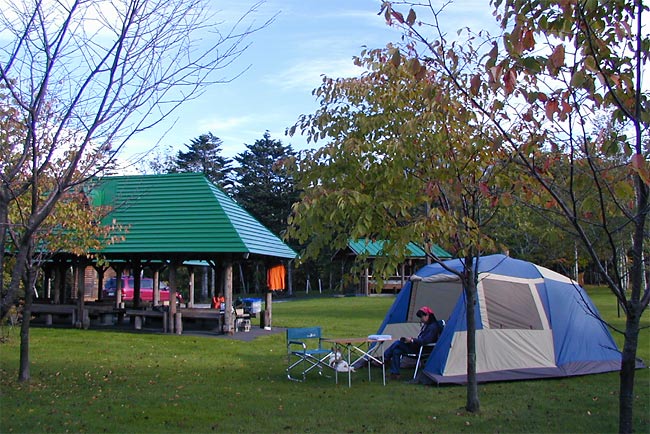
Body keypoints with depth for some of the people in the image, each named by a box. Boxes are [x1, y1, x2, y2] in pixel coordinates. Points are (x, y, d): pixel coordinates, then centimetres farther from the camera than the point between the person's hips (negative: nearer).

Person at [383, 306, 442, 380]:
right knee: (396, 350, -5)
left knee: (397, 343, -14)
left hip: (422, 349, -10)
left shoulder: (433, 327, -16)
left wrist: (412, 340, -21)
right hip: (418, 346, 10)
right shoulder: (426, 325, 15)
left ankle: (384, 359, -2)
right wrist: (412, 339, 3)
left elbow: (425, 341, -26)